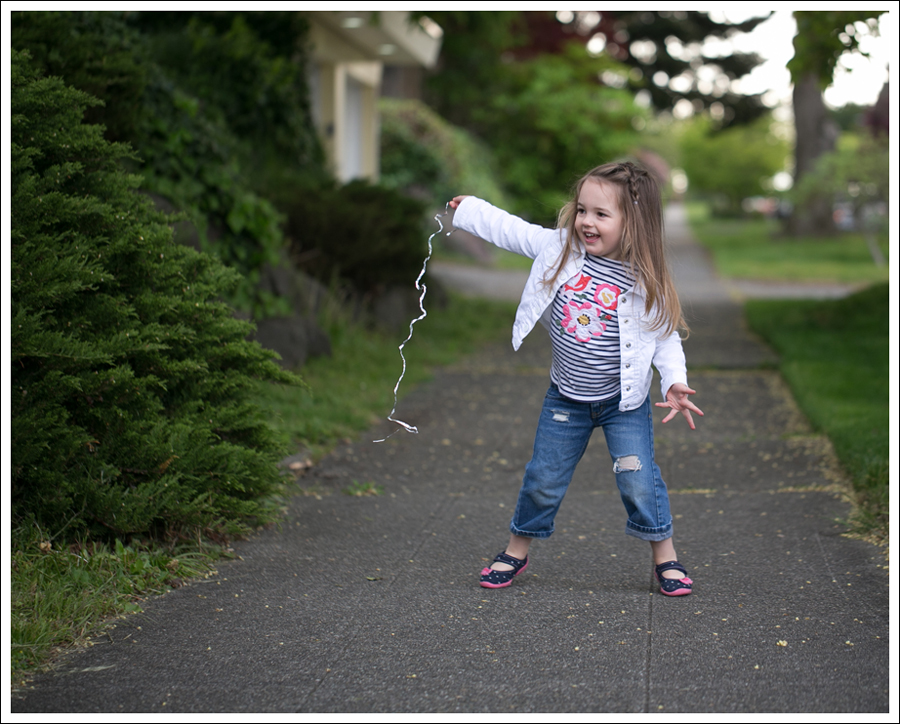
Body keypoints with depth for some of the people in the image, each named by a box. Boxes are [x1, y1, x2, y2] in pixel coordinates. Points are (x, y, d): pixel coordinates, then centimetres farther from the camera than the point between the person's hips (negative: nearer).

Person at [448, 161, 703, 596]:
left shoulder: (645, 282, -16)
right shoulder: (560, 248, -9)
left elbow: (665, 335, -8)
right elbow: (511, 231, 5)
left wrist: (674, 381, -21)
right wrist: (467, 210, 11)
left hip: (624, 401, -3)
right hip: (566, 399, 3)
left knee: (638, 479, -6)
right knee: (543, 478, 11)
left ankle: (665, 558, 14)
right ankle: (517, 551, 30)